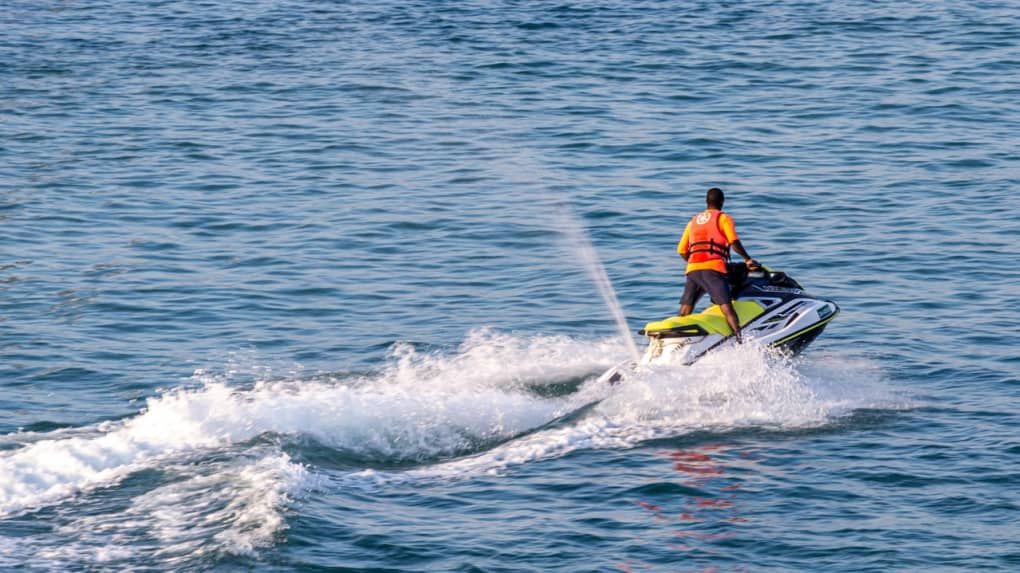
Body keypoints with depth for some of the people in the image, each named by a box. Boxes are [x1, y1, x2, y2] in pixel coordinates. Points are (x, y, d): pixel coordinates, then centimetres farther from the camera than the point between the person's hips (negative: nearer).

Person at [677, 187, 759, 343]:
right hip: (713, 269, -5)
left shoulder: (694, 221, 25)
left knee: (684, 314, 7)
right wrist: (748, 260, 4)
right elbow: (734, 242, -6)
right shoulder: (723, 218, 9)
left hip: (692, 270, 5)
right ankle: (740, 342, -29)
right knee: (726, 307, -16)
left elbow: (682, 251, 22)